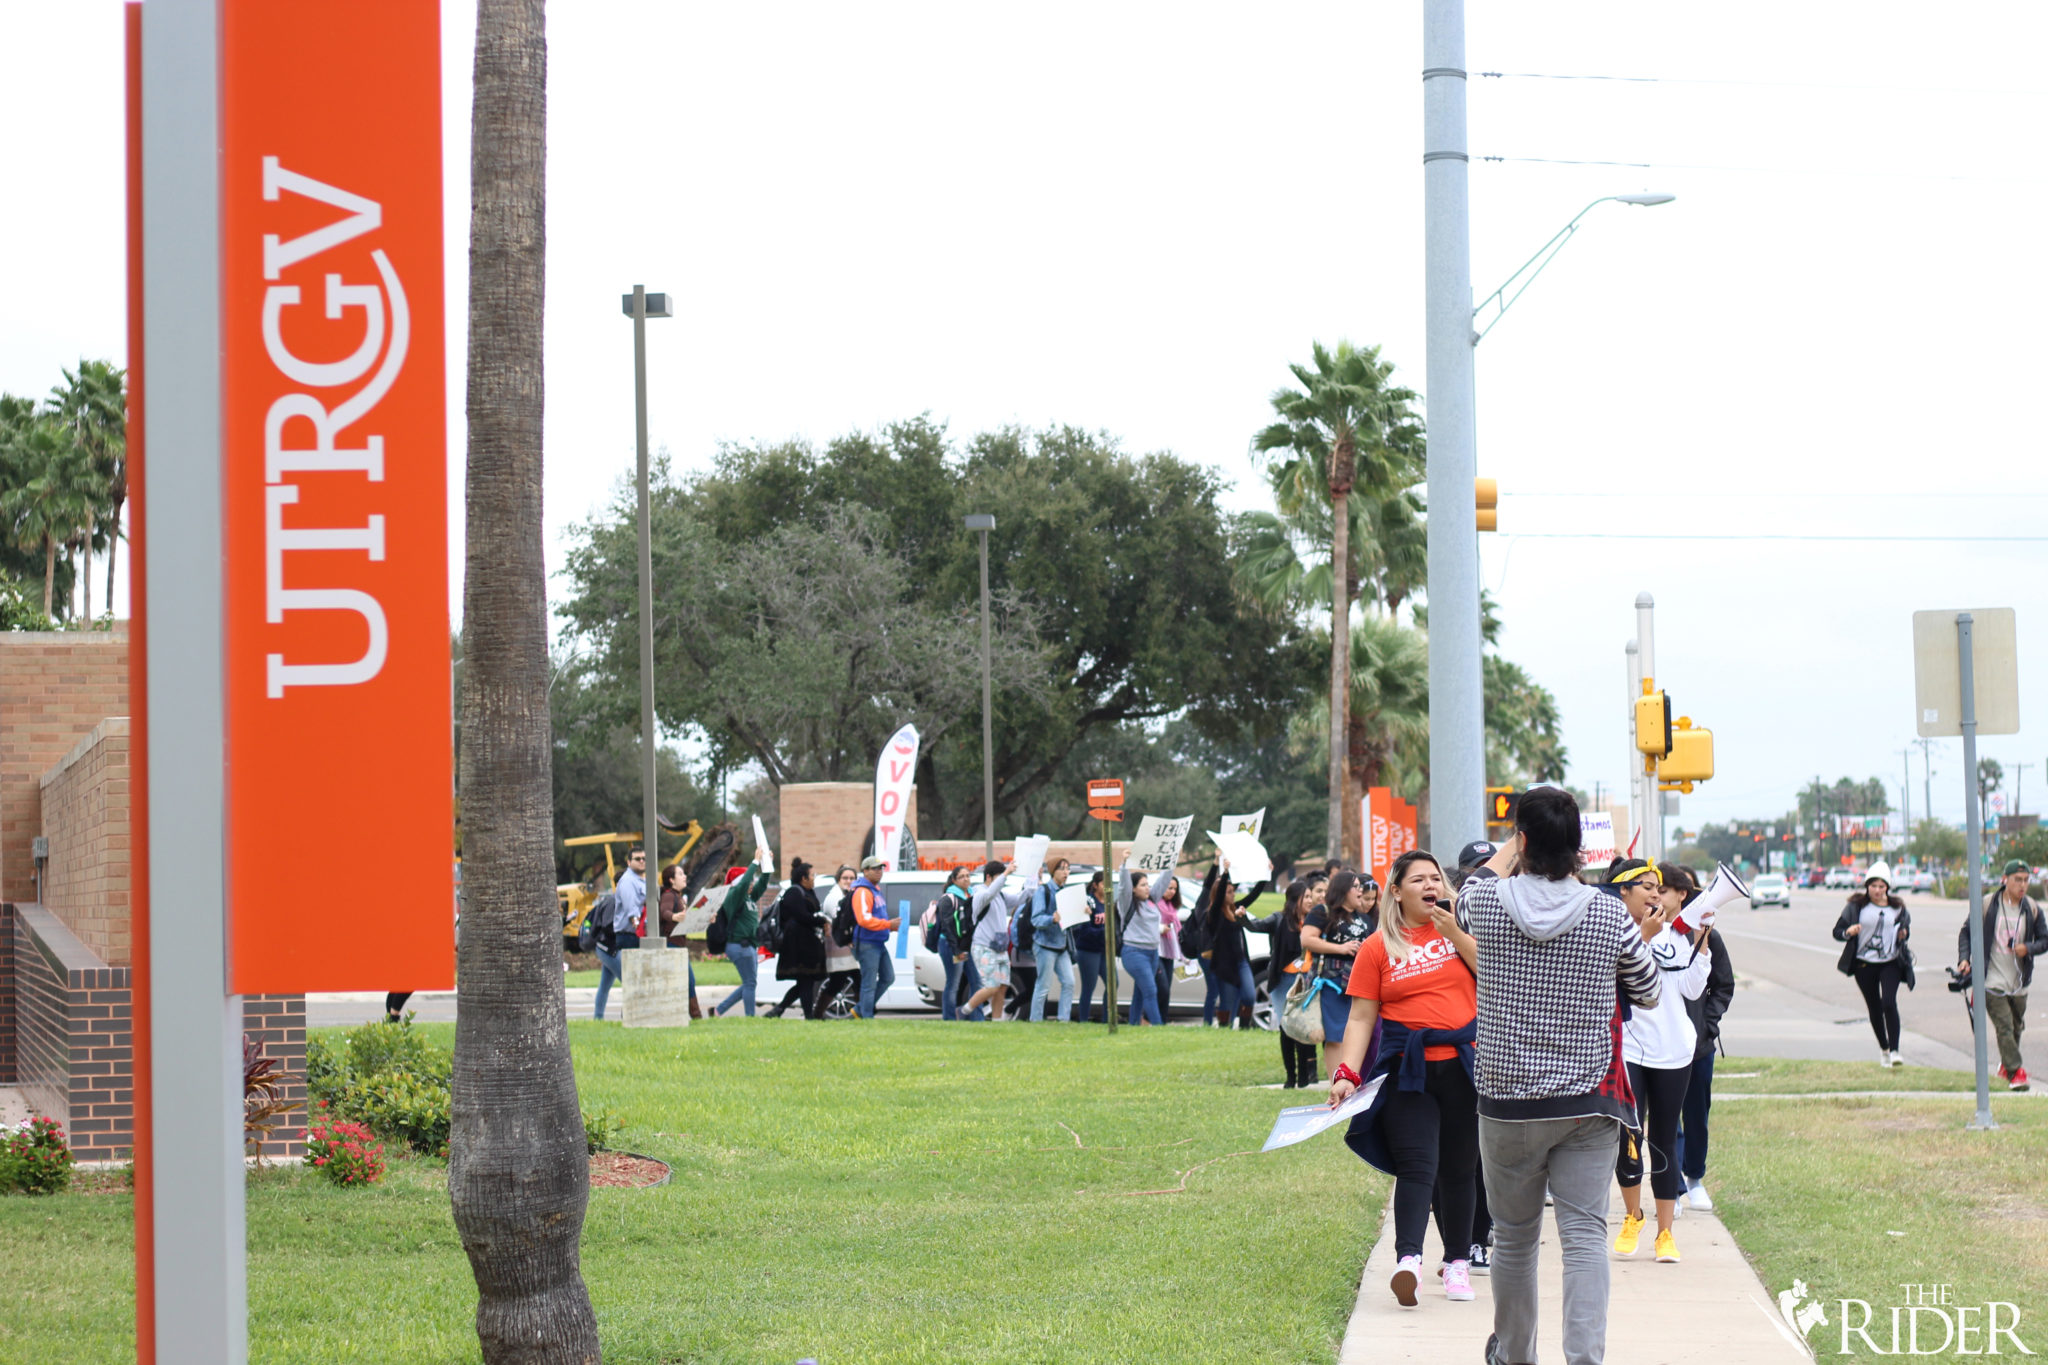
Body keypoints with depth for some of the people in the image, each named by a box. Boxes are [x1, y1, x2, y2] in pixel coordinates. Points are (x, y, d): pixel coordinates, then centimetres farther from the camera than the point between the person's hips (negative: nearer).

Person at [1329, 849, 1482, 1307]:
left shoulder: (1462, 927, 10)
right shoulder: (1377, 948, 4)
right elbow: (1361, 1017, 3)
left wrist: (1455, 934, -8)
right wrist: (1346, 1073, -7)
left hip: (1464, 1064, 2)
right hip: (1407, 1070, -2)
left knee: (1458, 1168, 8)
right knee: (1417, 1166, -16)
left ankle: (1457, 1262, 17)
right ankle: (1408, 1260, -29)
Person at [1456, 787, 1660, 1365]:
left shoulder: (1488, 904, -6)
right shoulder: (1611, 916, -7)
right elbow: (1650, 995, 9)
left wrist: (1510, 849, 35)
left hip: (1506, 1103, 1)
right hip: (1588, 1103, -1)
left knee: (1513, 1236, 14)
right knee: (1585, 1235, -2)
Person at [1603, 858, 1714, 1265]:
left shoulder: (1672, 934, 10)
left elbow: (1692, 988, 6)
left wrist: (1700, 942, -2)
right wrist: (1644, 937, -19)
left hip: (1673, 1052, 4)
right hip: (1626, 1048, -4)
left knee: (1664, 1141, 7)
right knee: (1629, 1139, -9)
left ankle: (1665, 1232, 13)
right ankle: (1632, 1217, 16)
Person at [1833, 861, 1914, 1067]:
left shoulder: (1897, 908, 4)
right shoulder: (1856, 906, -1)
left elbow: (1905, 929, 18)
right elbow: (1837, 932, 0)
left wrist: (1903, 935, -5)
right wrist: (1849, 932, -22)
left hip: (1890, 963, -1)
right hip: (1864, 964, 1)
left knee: (1889, 1003, -19)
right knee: (1874, 1009, 9)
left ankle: (1894, 1051, -16)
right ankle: (1883, 1048, 29)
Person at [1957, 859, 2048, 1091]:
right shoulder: (1987, 905, -6)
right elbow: (1966, 932, 4)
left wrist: (2028, 948, -14)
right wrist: (1964, 959, -9)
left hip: (2019, 982, 4)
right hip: (1993, 979, -4)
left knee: (2016, 1026, 15)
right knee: (2004, 1027, -12)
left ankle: (2006, 1062, 38)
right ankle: (2015, 1072, -10)